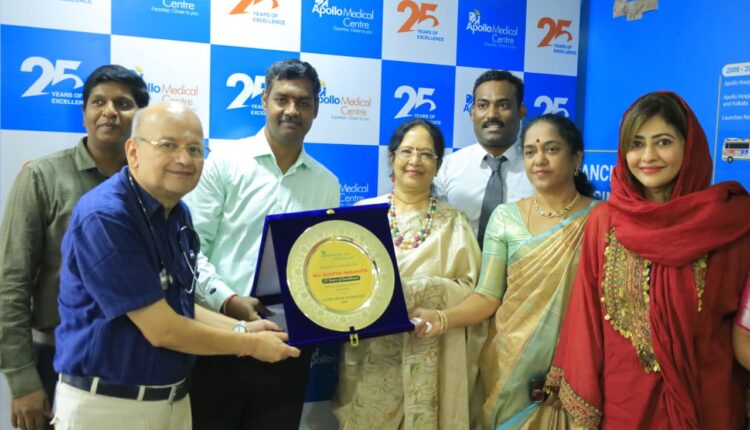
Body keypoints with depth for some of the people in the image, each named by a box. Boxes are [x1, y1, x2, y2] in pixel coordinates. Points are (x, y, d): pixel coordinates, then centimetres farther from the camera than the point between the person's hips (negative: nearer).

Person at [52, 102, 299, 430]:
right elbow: (161, 329, -22)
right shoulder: (104, 217, -23)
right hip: (106, 403, -7)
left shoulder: (178, 213, 3)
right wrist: (250, 344, -11)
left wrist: (241, 328, 1)